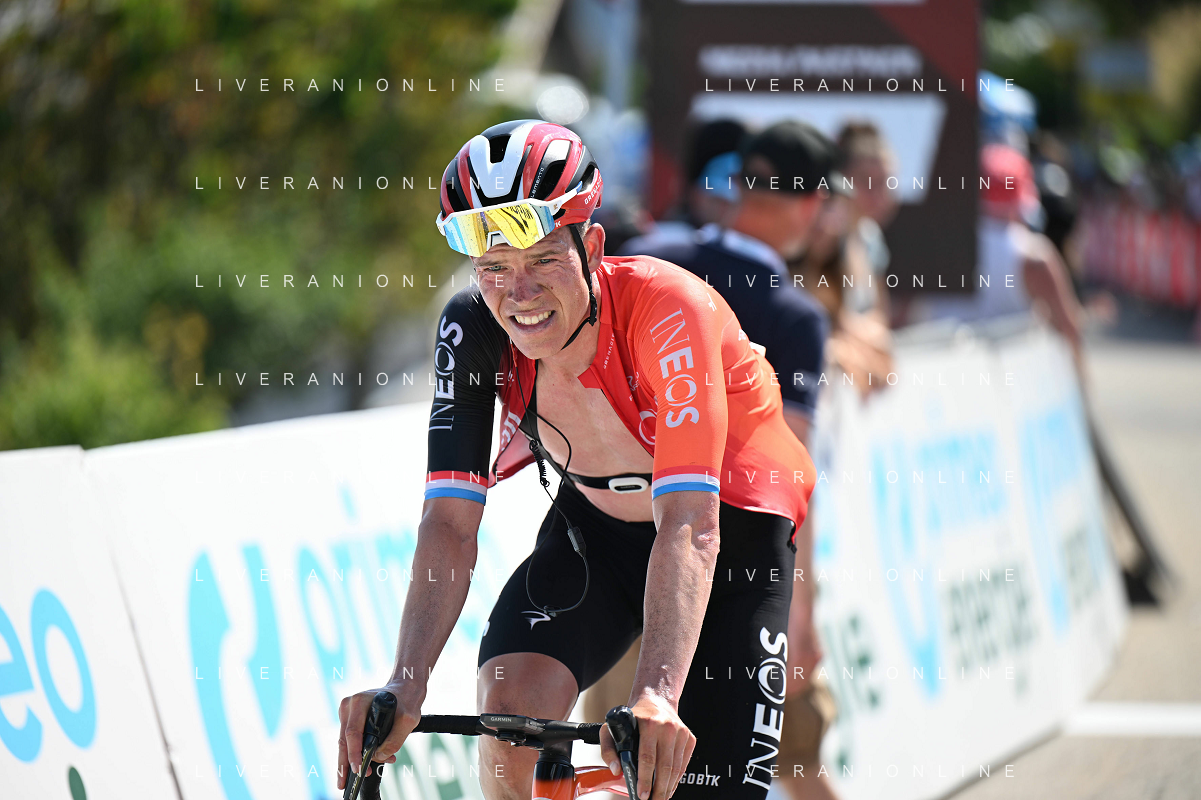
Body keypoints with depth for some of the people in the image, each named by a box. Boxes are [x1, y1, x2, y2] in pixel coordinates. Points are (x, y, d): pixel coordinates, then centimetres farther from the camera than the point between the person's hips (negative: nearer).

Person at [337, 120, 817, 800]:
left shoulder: (666, 308, -35)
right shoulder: (472, 330, -22)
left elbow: (690, 527, -42)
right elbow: (450, 524, -25)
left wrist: (657, 697, -55)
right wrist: (406, 684, -41)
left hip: (730, 527, -3)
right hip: (598, 521, 3)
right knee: (509, 699, -24)